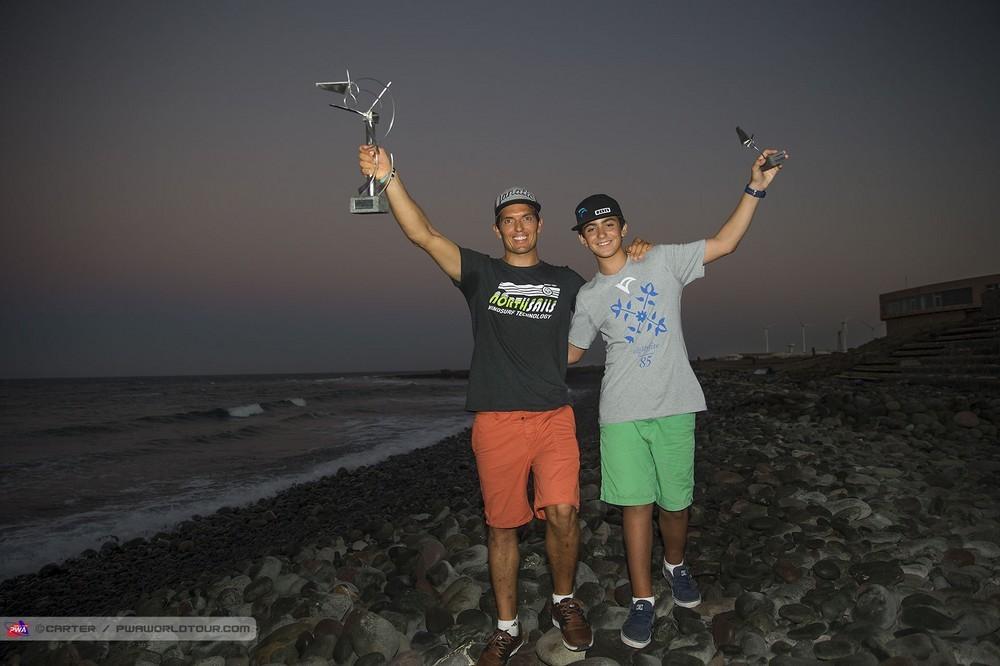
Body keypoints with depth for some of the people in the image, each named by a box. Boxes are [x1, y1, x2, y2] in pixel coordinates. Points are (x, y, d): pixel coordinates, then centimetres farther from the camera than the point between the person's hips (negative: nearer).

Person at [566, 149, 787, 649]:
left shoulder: (663, 262, 4)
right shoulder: (588, 296, 9)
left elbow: (723, 244, 1)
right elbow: (570, 351, 19)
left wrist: (754, 189, -6)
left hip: (674, 406, 0)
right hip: (621, 413, 1)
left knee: (675, 502, 8)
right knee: (635, 503, -1)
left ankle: (676, 566, 38)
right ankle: (642, 599, 13)